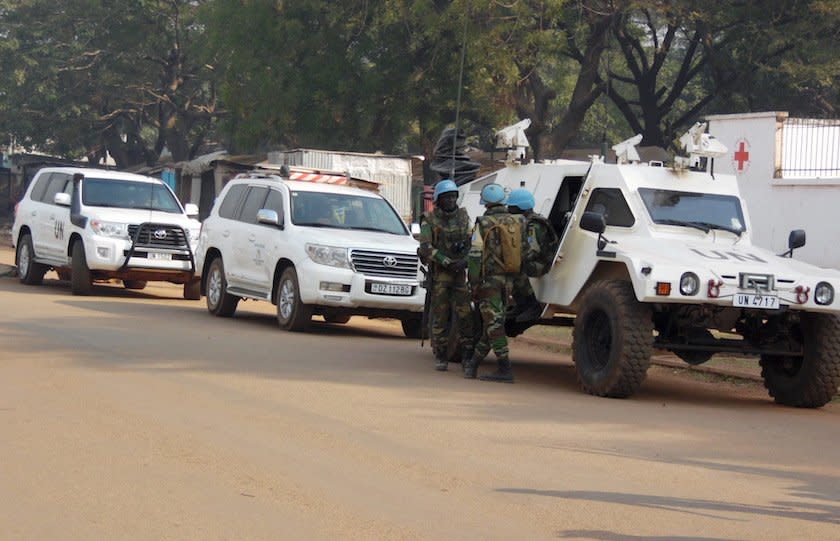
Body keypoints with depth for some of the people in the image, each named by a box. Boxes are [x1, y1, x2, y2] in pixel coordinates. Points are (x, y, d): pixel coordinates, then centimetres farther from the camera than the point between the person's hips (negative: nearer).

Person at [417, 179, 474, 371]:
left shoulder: (463, 216, 11)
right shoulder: (429, 220, -1)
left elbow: (471, 243, 10)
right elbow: (426, 247, -10)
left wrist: (464, 261, -8)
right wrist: (446, 262, -18)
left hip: (460, 272, 3)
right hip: (439, 274, -2)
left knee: (465, 315, -4)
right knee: (440, 316, -1)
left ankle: (467, 355, 2)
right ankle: (442, 357, 6)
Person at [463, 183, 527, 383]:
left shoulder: (484, 224, -9)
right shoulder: (517, 222, 6)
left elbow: (475, 256, -12)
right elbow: (524, 252, 9)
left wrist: (474, 283, -9)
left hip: (489, 279, -6)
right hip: (508, 280, 6)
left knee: (494, 324, -5)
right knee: (493, 323, 12)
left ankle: (505, 369, -11)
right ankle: (472, 364, 25)